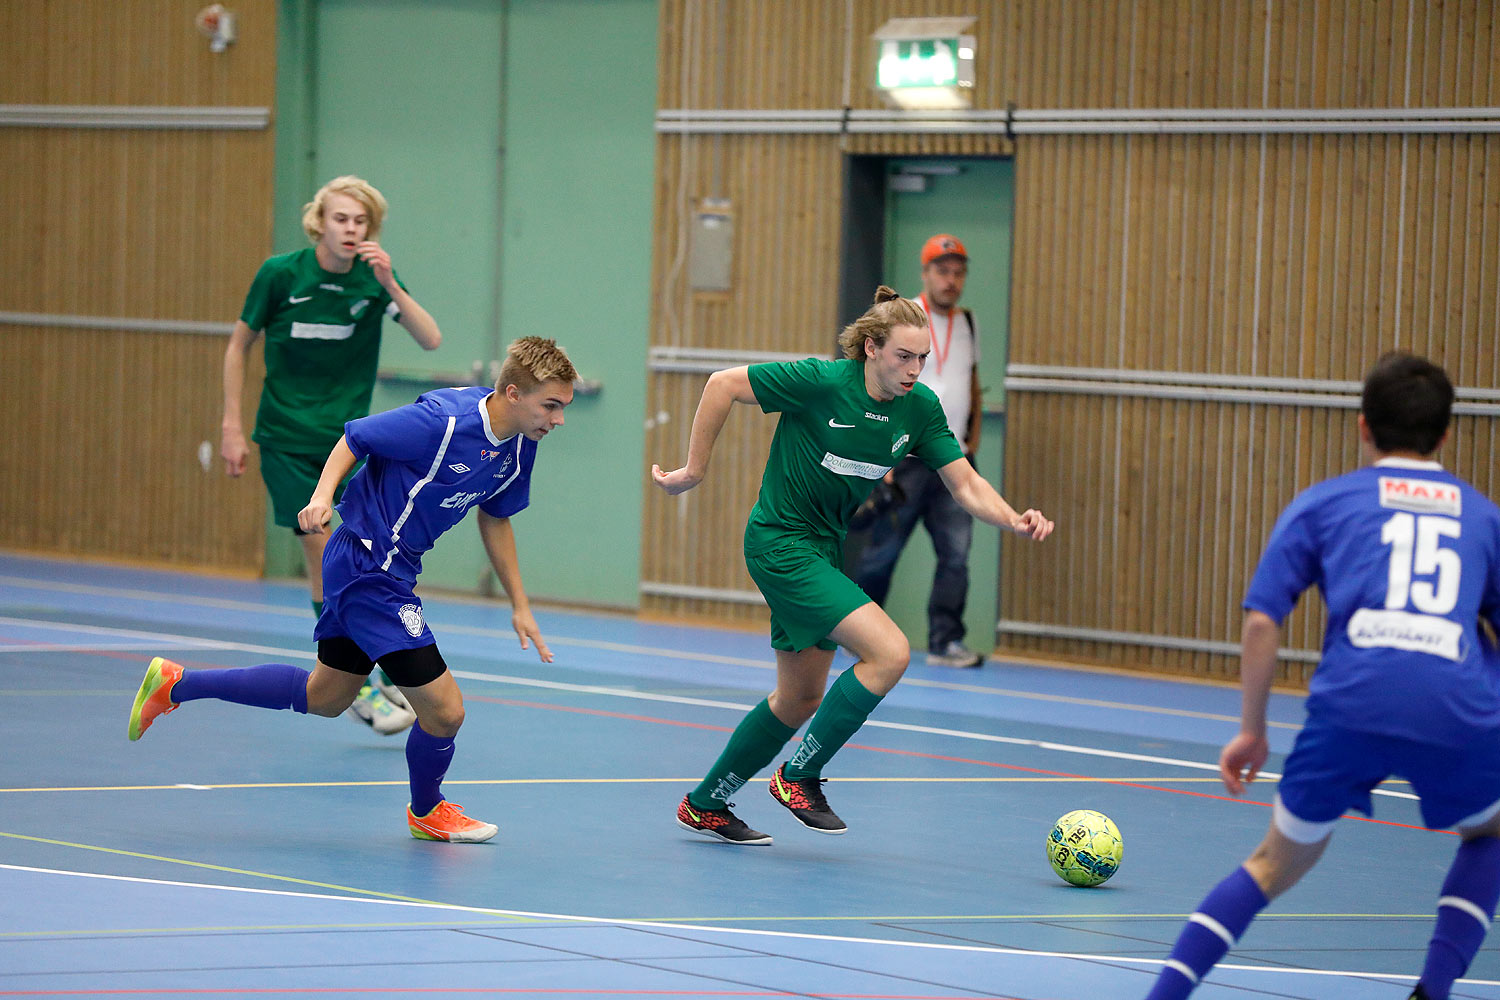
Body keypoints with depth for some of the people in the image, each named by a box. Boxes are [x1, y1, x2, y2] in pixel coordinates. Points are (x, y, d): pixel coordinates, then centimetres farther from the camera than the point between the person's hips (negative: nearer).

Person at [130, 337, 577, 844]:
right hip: (367, 566, -9)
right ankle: (427, 811, 22)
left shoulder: (519, 447, 0)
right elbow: (354, 437, -13)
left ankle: (177, 684, 32)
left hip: (393, 568, 9)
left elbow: (495, 520, 15)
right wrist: (323, 494, -28)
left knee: (324, 697, 24)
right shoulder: (441, 421, -26)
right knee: (444, 710, -8)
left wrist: (519, 605, 15)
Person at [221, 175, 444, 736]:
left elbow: (431, 340, -16)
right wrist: (232, 427, -1)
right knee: (322, 555, -5)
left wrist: (389, 286, -29)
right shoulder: (280, 274, -10)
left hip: (350, 435, 2)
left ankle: (390, 671, 10)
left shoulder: (374, 277, -5)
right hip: (286, 439, -2)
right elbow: (239, 345, 2)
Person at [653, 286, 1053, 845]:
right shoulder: (820, 382, -21)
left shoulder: (920, 407, -4)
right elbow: (723, 385, -14)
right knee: (890, 652, -20)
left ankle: (704, 806, 31)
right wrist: (694, 471, -10)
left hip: (825, 548, 8)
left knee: (801, 698, 16)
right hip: (779, 542, -8)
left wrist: (1015, 521, -21)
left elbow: (965, 485, -2)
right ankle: (799, 777, -7)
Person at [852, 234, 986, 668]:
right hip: (905, 458, -5)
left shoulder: (966, 322, 14)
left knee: (956, 553, -4)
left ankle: (945, 641, -1)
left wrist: (973, 436, 15)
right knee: (882, 551, 0)